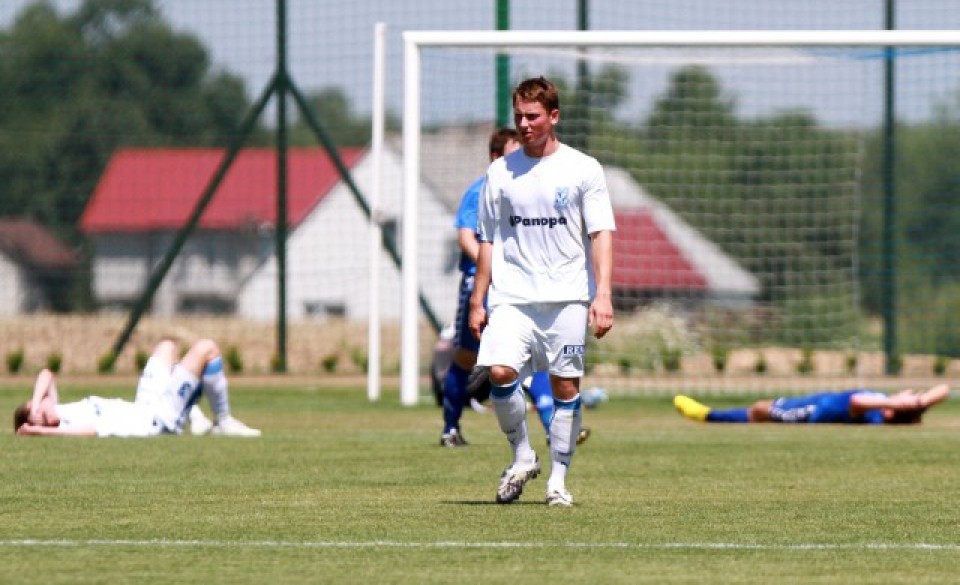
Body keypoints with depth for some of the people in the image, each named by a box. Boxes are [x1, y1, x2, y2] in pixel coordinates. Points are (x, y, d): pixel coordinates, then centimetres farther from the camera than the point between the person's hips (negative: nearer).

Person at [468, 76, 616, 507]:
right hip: (512, 297, 1)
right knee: (500, 373, -17)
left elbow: (601, 235, -3)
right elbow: (488, 242, 14)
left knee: (566, 387, -2)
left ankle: (558, 479, 9)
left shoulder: (583, 169, 2)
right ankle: (522, 457, 3)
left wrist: (602, 294, -14)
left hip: (567, 297, -1)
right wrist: (477, 301, 9)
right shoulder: (500, 172, 9)